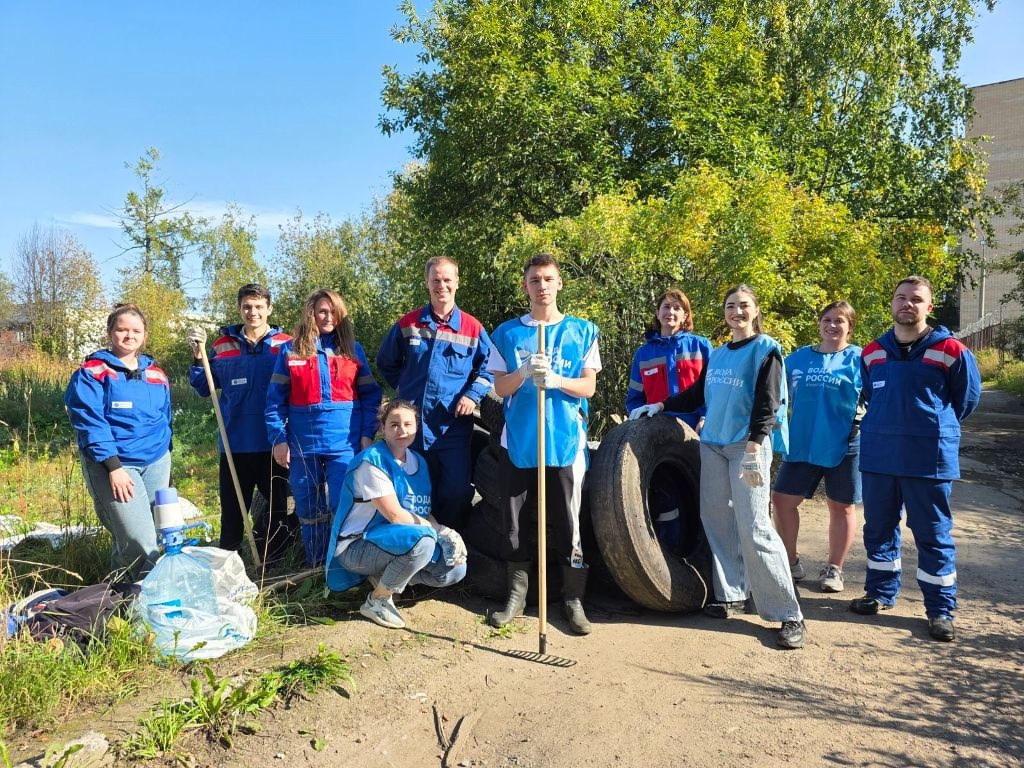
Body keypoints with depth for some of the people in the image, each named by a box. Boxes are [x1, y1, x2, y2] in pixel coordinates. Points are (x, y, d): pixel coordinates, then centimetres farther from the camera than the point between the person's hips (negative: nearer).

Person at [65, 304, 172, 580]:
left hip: (156, 463, 5)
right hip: (113, 464, -5)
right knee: (140, 542, -13)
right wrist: (113, 466, -19)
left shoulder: (156, 375, 12)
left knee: (127, 539, 10)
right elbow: (89, 423, -12)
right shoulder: (92, 372, -4)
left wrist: (165, 461, 20)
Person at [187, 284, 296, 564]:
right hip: (235, 445, 1)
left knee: (282, 510, 6)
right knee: (232, 512, 11)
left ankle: (269, 567, 24)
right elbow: (203, 389, 10)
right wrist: (197, 356, -5)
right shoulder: (223, 345, 5)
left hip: (274, 445, -1)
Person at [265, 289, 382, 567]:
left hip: (345, 442, -1)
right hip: (303, 444, 1)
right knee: (308, 510, 11)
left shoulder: (353, 349, 7)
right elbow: (275, 399, 3)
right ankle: (315, 567, 27)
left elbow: (370, 395, 7)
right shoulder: (290, 350, 5)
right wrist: (278, 439, -5)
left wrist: (367, 435, -3)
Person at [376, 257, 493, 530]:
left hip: (454, 426, -1)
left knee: (457, 493, -1)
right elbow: (386, 362, 19)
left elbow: (488, 366, 8)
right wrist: (403, 387, 9)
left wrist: (473, 395, -6)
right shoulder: (408, 324, 5)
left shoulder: (473, 328, 1)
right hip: (414, 424, 2)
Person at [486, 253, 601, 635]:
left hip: (567, 441, -1)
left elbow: (588, 387, 1)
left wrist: (556, 380, -18)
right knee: (516, 522, 8)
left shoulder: (583, 331, 5)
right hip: (518, 441, 1)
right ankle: (516, 594, 23)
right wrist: (524, 373, -18)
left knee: (569, 523, 4)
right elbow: (500, 388, 2)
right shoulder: (507, 333, 7)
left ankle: (573, 598, 16)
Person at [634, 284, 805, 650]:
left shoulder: (766, 349, -2)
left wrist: (754, 449, -19)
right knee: (717, 520, 5)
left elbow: (767, 404, -10)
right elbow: (697, 393, 24)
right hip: (712, 445, 6)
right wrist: (660, 406, 20)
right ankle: (732, 594, 18)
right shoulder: (717, 354, 16)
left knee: (753, 528, -11)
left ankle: (789, 614, -3)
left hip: (747, 447, -6)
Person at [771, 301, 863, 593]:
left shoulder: (858, 359, -1)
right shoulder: (799, 357, 8)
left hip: (843, 446, -3)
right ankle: (791, 563, 19)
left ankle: (834, 569, 24)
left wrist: (864, 426, -14)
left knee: (841, 506, 9)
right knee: (782, 500, 2)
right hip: (802, 444, 3)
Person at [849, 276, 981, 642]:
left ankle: (941, 609, 17)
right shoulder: (872, 352, 5)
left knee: (934, 535, 5)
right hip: (877, 457, 4)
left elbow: (967, 398, 8)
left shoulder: (951, 351, -5)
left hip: (930, 459, -3)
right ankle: (880, 593, 29)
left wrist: (935, 429, 13)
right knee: (878, 529, 13)